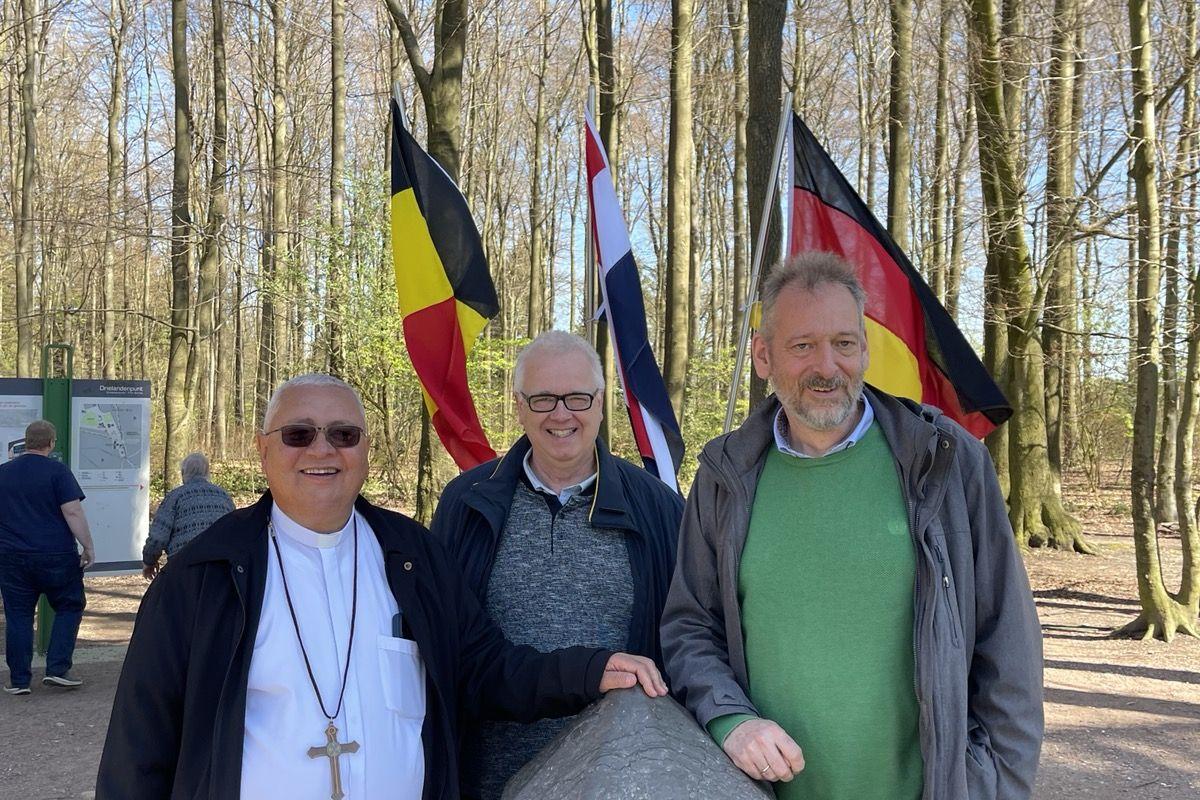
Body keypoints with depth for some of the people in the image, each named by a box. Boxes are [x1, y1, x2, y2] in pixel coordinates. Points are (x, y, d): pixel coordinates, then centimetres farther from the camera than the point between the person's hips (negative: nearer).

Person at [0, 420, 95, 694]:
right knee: (69, 608, 11)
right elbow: (73, 512, -15)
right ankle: (57, 669, 3)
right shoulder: (57, 471, -8)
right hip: (56, 558, -4)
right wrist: (88, 547, -10)